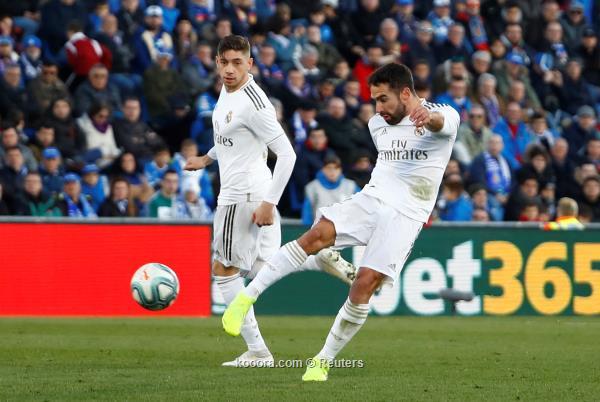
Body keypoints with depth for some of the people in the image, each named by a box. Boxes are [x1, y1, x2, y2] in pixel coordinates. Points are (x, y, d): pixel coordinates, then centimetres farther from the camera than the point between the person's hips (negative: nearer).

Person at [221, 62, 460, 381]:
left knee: (364, 285, -17)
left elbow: (441, 122, -34)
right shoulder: (377, 124, 13)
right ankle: (246, 297, -22)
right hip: (371, 199, 4)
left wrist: (428, 118, -58)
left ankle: (323, 362, -3)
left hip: (405, 217, -4)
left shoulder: (444, 115, -8)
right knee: (317, 235, -24)